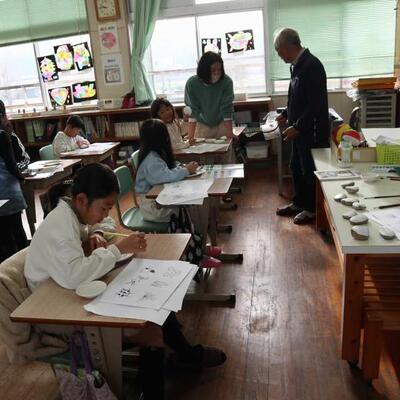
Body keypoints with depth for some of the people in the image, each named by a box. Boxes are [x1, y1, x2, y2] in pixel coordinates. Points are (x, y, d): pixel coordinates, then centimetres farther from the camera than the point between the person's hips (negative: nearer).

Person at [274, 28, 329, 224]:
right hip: (299, 129, 9)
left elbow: (316, 104, -24)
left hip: (311, 130, -9)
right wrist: (286, 115, 15)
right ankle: (299, 203, 34)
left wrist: (297, 127, -21)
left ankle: (313, 209, 22)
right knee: (296, 168, 18)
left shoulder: (312, 66, -21)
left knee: (310, 171, 5)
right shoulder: (297, 65, 8)